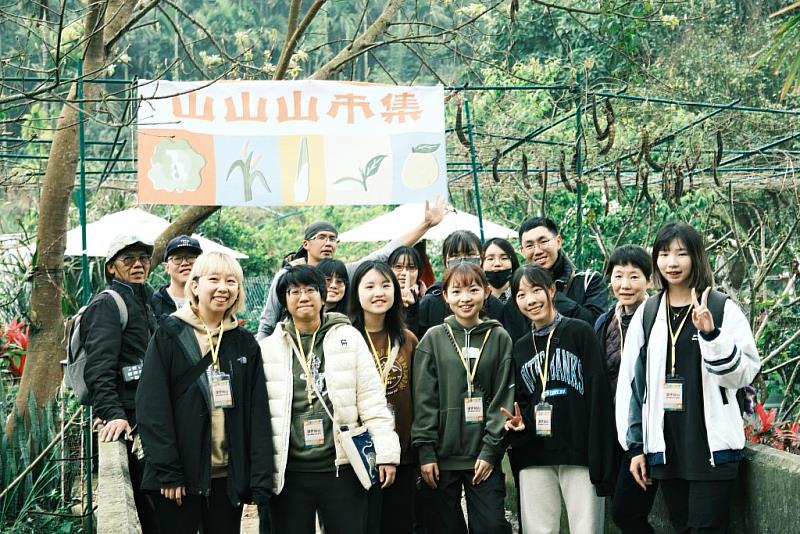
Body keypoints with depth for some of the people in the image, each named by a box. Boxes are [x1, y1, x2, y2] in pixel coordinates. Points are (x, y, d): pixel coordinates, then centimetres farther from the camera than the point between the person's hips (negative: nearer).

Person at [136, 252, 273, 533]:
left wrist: (260, 478, -3)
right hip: (179, 477, -3)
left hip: (229, 476, 3)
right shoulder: (169, 335, -1)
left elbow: (258, 414, 6)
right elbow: (152, 406, -7)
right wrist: (166, 471, -15)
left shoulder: (245, 343, 9)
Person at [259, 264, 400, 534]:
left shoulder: (349, 338, 4)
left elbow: (372, 400, 1)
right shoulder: (268, 348, 5)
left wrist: (386, 451, -5)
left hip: (341, 469, -1)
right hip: (288, 473, 1)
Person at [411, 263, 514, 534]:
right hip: (442, 455, 0)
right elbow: (424, 400, 0)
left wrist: (491, 450, -6)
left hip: (484, 456, 0)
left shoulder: (499, 338, 4)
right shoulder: (433, 339, 4)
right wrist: (425, 450, -7)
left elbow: (503, 398, 1)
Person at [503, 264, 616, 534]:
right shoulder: (520, 347, 15)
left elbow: (598, 393, -6)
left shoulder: (580, 332, 1)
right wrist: (520, 420, -1)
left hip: (579, 452, -4)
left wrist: (600, 458, -13)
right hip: (534, 456, 4)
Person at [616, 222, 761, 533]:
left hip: (712, 447, -3)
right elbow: (631, 381, 10)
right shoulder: (647, 313, 8)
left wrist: (710, 333, -21)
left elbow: (743, 374, -7)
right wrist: (635, 446, 8)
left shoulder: (722, 308, -2)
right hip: (665, 447, 3)